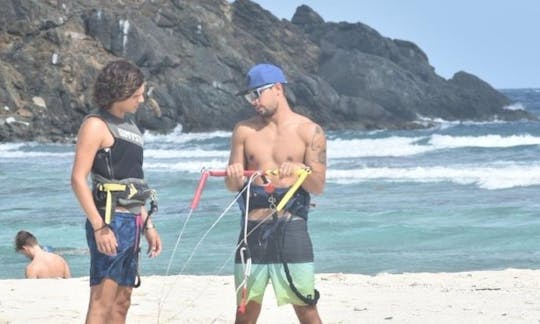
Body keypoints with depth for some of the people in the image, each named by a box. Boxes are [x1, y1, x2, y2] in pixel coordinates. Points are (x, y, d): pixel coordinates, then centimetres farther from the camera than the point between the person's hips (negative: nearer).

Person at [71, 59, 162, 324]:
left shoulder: (129, 126, 17)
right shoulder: (96, 125, -8)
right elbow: (78, 179, -15)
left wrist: (148, 225, 20)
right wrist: (99, 228, -21)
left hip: (132, 222, 9)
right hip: (110, 222, -9)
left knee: (121, 302, 10)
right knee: (102, 300, -11)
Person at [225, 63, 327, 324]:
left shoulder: (309, 131, 1)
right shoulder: (244, 131, 9)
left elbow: (319, 187, -1)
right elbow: (233, 186, 9)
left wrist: (300, 170, -22)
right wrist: (234, 177, -14)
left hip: (291, 227, -3)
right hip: (253, 229, 3)